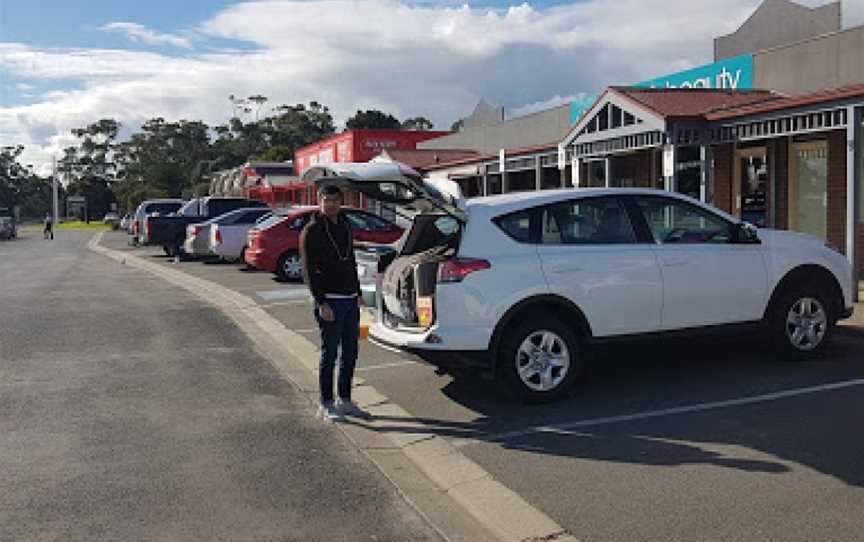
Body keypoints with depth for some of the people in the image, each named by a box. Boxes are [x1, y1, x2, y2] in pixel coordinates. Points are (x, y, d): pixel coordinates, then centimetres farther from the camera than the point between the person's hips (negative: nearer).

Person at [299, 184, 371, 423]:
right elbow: (309, 271, -12)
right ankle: (326, 405, 11)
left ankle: (345, 401, 24)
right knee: (330, 354, -1)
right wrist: (321, 303, -18)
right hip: (330, 300, -7)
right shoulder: (312, 231, -8)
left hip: (350, 299, 7)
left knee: (350, 353, 12)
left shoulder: (345, 226, 14)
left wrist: (358, 292, 18)